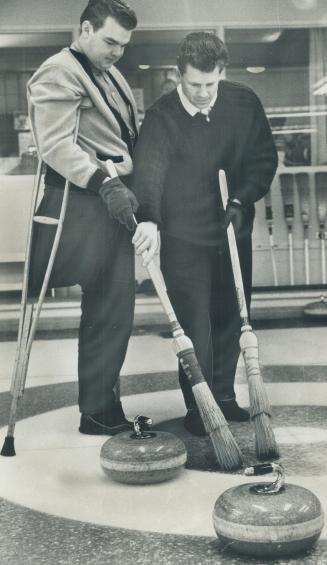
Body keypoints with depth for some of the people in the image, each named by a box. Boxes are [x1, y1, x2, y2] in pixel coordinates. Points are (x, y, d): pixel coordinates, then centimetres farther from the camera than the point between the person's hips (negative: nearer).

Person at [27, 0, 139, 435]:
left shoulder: (111, 75, 24)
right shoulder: (58, 74, -6)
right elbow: (57, 145, -17)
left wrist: (135, 187, 19)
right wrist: (105, 183, -26)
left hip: (114, 199, 9)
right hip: (87, 203, -9)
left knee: (113, 308, 10)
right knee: (109, 309, -7)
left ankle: (102, 403, 20)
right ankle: (97, 410, 5)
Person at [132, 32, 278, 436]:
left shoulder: (245, 103, -2)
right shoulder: (161, 116, -13)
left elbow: (265, 158, 4)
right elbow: (148, 171, -26)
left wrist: (241, 200, -12)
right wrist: (148, 220, -44)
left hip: (233, 231, 4)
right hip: (183, 238, -4)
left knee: (230, 316, 12)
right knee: (194, 325, -4)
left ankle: (223, 395, 28)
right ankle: (197, 407, 10)